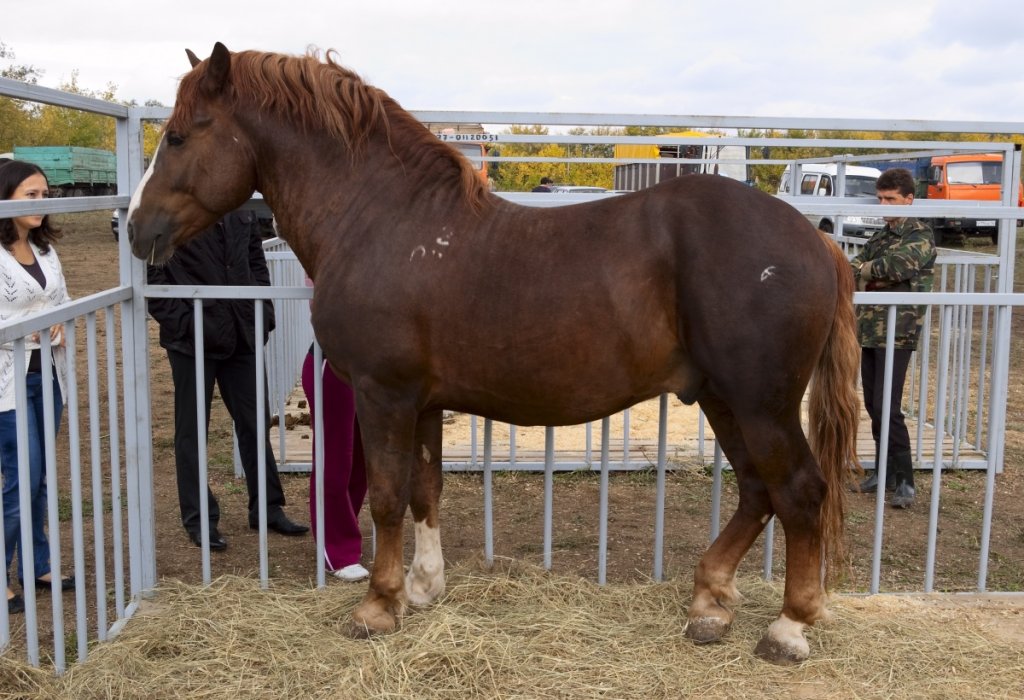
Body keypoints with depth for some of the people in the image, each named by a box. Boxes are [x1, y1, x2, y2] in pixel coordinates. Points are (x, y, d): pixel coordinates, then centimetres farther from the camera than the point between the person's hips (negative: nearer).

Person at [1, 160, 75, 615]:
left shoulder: (45, 249, 10)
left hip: (49, 373, 7)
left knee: (39, 477, 13)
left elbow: (65, 299, 15)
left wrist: (60, 323, -5)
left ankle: (37, 565, 25)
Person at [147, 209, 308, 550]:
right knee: (191, 430, 6)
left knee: (255, 422, 13)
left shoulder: (241, 209, 8)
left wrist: (264, 313, 4)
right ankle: (198, 520, 18)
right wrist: (179, 321, -17)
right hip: (193, 338, -5)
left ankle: (267, 508, 26)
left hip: (241, 335, 6)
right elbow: (151, 274, -12)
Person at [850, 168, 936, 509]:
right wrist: (877, 275, -14)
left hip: (898, 334, -7)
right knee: (873, 407, 10)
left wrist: (866, 270, -9)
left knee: (887, 408, -12)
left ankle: (904, 481, -4)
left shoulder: (921, 236, -6)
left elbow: (895, 264, -23)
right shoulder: (880, 235, 17)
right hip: (869, 331, 7)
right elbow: (853, 268, 5)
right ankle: (885, 471, 21)